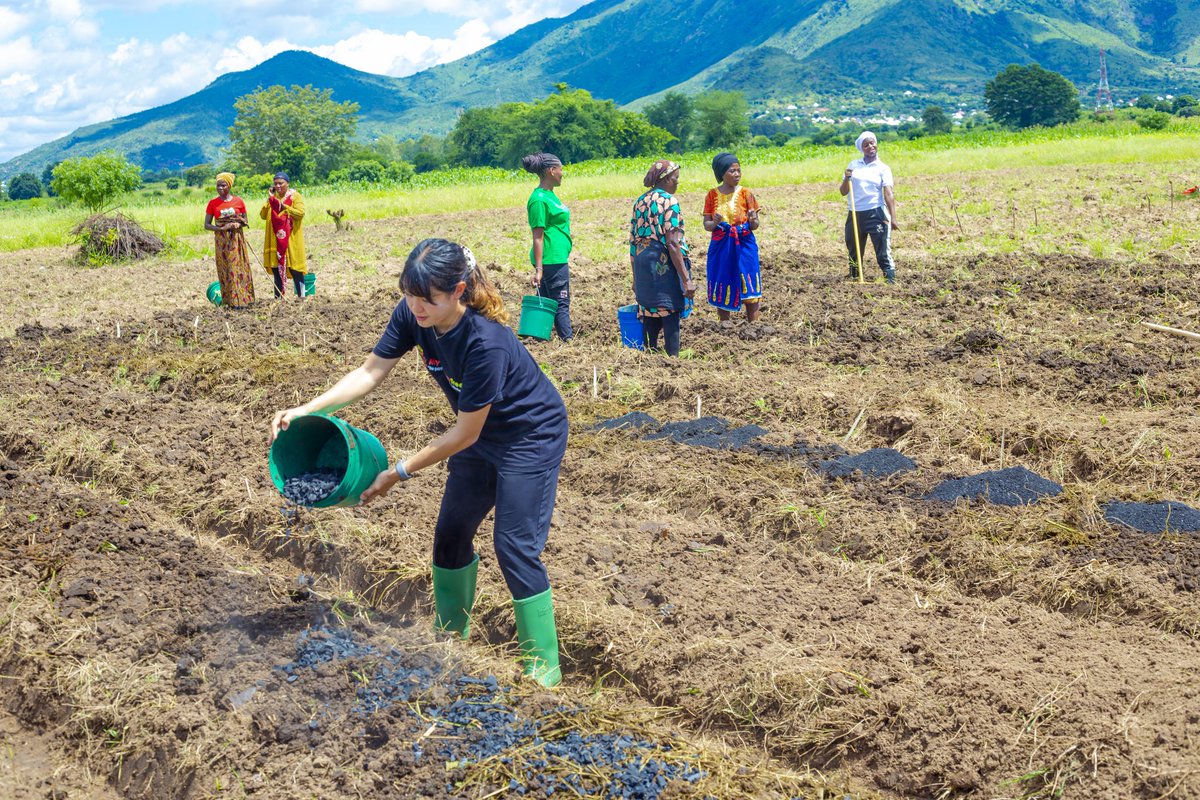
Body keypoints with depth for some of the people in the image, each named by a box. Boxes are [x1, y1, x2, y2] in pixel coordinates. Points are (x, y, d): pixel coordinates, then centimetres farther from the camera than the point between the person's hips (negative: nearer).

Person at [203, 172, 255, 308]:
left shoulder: (239, 201, 3)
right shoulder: (213, 203, 1)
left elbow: (245, 222, 9)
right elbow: (206, 225, 1)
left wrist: (239, 224, -14)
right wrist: (222, 228, -15)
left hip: (237, 239, 0)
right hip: (222, 240, 0)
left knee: (239, 267, 0)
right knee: (225, 269, 0)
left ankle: (241, 299, 5)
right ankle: (229, 300, 4)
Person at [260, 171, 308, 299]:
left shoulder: (295, 196, -3)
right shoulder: (273, 197, 14)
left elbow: (300, 213, -16)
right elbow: (263, 215, 7)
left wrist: (283, 206, -20)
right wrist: (269, 199, -4)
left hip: (290, 239, -5)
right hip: (275, 239, 5)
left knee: (294, 267, -7)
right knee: (276, 267, 6)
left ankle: (301, 296, -2)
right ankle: (278, 297, 12)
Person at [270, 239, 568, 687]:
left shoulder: (486, 342, -36)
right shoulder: (413, 315, -16)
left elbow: (464, 434, -27)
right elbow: (370, 373, -7)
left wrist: (399, 473, -20)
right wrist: (306, 410, -19)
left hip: (530, 436, -8)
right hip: (482, 434, 8)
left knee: (515, 547, -10)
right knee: (451, 532, 13)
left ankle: (545, 671, 0)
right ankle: (450, 637, 32)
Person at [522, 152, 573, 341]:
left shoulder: (549, 195, 14)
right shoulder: (539, 200, -15)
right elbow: (538, 237, -18)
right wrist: (538, 269, -20)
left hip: (557, 258, 9)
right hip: (552, 260, -9)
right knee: (561, 304, -5)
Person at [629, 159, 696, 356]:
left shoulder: (640, 201, 12)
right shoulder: (669, 201, -10)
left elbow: (633, 242, 14)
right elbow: (673, 244, -17)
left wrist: (636, 278, 20)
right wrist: (686, 280, -17)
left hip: (642, 265, 7)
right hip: (665, 265, -7)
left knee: (649, 316, 14)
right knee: (670, 315, -2)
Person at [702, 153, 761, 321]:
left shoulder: (745, 193, -3)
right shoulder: (712, 195, -1)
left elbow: (755, 226, -2)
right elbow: (706, 225, 2)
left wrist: (753, 220, -26)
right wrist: (715, 223, -21)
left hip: (744, 246, -1)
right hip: (720, 247, 1)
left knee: (749, 290, -2)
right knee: (722, 291, 7)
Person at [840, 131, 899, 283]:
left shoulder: (883, 168, 2)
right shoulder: (853, 165, 11)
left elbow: (888, 194, -8)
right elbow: (843, 192, 12)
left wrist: (893, 218, -19)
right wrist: (847, 178, -8)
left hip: (876, 214, -4)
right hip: (855, 215, 4)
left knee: (883, 252, -9)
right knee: (854, 254, 12)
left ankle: (891, 282, -11)